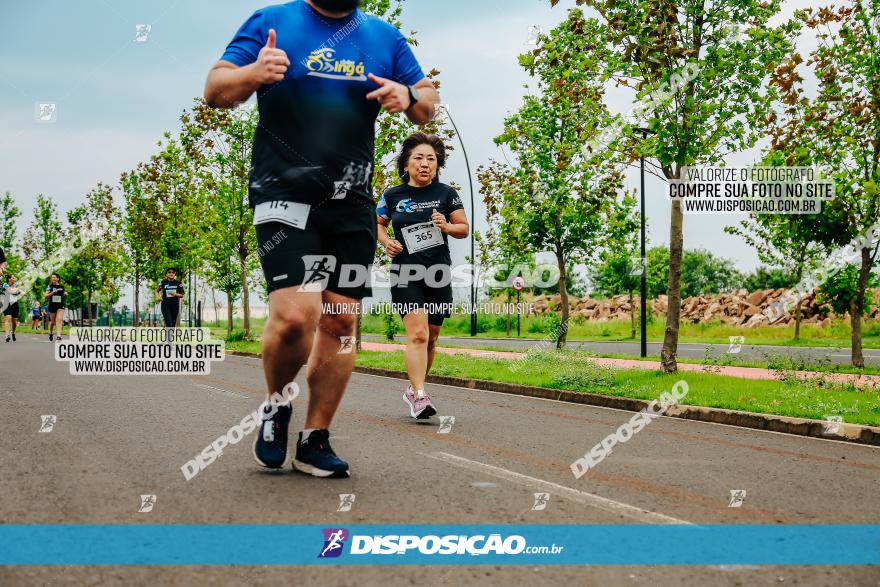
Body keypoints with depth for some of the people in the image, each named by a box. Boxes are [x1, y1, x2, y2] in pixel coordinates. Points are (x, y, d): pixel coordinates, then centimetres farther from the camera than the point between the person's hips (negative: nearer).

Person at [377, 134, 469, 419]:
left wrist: (447, 226, -14)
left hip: (438, 276, 2)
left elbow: (465, 228, 7)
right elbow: (378, 223, 19)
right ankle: (419, 397, -23)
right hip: (405, 273, -2)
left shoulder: (446, 193, 3)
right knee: (417, 333, -19)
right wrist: (386, 242, -1)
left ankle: (413, 389, 29)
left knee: (430, 339, 10)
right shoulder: (393, 195, 3)